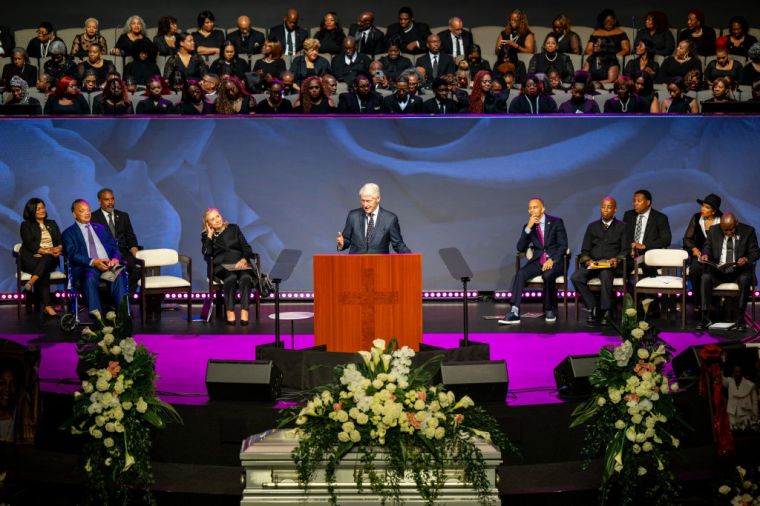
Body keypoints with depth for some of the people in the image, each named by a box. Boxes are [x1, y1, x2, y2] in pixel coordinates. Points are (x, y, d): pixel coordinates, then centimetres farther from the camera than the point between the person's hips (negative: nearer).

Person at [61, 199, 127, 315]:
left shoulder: (101, 228, 28)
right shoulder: (69, 233, 14)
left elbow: (114, 246, 18)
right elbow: (72, 255, -2)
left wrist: (115, 259, -7)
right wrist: (93, 262, -19)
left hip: (108, 264, 3)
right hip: (87, 267, -3)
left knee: (118, 275, -33)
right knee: (90, 277, -39)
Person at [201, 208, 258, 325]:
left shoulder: (233, 228, 16)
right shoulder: (206, 236, 14)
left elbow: (247, 248, 9)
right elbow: (207, 255, -4)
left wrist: (244, 259, -11)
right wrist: (210, 235, -2)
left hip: (240, 263, 1)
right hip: (222, 266, -1)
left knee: (245, 278, -34)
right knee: (231, 277, -37)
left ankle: (244, 313, -47)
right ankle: (230, 313, -43)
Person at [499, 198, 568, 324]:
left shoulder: (556, 222, 2)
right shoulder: (528, 227, 11)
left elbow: (563, 245, -4)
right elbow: (520, 248, 1)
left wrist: (552, 260, -19)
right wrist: (528, 228, -9)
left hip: (555, 261, -3)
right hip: (538, 261, 3)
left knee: (548, 275, -36)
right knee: (520, 274, -26)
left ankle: (550, 310, -15)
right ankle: (514, 313, -34)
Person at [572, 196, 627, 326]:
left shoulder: (622, 227, 13)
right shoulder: (592, 226, 20)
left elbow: (625, 251, 5)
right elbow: (584, 250, 15)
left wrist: (616, 259, -16)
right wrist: (587, 260, -8)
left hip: (612, 265, -3)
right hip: (593, 264, 3)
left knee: (605, 274, -39)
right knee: (576, 277, -28)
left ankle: (606, 311, -26)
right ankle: (592, 308, -17)